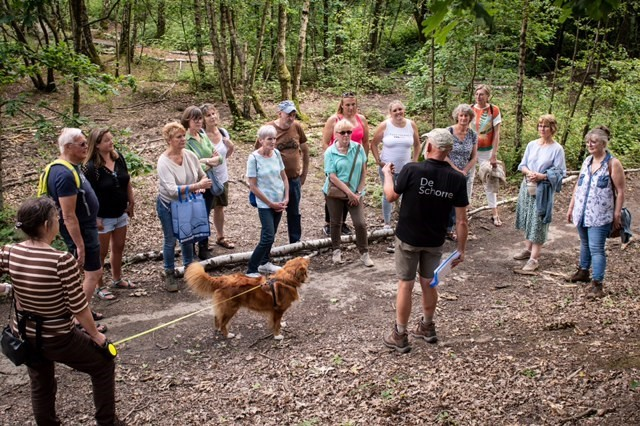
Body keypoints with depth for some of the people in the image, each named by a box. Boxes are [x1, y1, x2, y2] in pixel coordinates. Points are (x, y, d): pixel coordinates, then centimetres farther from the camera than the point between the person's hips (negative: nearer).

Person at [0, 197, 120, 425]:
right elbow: (79, 307, -21)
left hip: (23, 335, 6)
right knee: (103, 365, 19)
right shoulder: (62, 261, -28)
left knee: (40, 384, 27)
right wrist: (95, 335, -6)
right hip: (57, 338, -5)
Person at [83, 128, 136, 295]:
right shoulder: (90, 167, -22)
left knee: (118, 247, 20)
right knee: (101, 252, 8)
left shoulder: (119, 158, -3)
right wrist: (95, 218, -18)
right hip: (103, 217, -6)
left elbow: (127, 181, 8)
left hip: (121, 213, 6)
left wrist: (131, 203, 10)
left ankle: (117, 279, 39)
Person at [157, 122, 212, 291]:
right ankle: (169, 274, 24)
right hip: (168, 205, -4)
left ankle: (189, 268, 38)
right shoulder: (164, 162, -25)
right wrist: (197, 186, -40)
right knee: (171, 241, 7)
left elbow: (202, 175, 4)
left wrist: (202, 184, -19)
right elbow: (172, 190, -34)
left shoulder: (190, 155, -11)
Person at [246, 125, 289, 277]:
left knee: (270, 235, 15)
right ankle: (251, 271, 0)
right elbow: (253, 186, -14)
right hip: (265, 205, -6)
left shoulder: (277, 153, 0)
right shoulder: (254, 158, -16)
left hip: (279, 203, 6)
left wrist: (286, 198, -1)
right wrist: (270, 203, -12)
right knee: (268, 238, -10)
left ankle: (264, 263, 32)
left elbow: (284, 177, 10)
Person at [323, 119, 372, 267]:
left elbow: (363, 172, 2)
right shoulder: (330, 152, -9)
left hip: (355, 194, 1)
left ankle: (364, 253, 11)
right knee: (336, 223, 11)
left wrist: (358, 192, -6)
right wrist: (349, 192, -17)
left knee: (360, 223, -4)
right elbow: (332, 177, -13)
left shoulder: (358, 148, -2)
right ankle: (336, 251, 30)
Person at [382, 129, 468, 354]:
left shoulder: (412, 170, -20)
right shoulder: (457, 179, -11)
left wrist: (387, 173, 15)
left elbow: (391, 196, -3)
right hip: (435, 242, 3)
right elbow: (461, 220, -8)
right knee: (429, 284, 20)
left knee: (405, 285, 8)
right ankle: (427, 327, 37)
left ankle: (400, 336, 17)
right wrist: (461, 249, 3)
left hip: (408, 239, -3)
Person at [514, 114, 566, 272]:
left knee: (538, 222, -4)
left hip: (543, 189, -5)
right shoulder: (532, 145, 6)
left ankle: (534, 259, -1)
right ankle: (528, 249, 30)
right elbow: (522, 165, 9)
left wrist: (541, 176, -21)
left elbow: (558, 172, -8)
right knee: (527, 219, 14)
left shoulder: (557, 149, -7)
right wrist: (529, 172, -12)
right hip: (527, 186, 5)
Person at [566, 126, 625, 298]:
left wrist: (617, 215, -11)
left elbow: (620, 192, -8)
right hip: (582, 213, 6)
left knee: (596, 248, -9)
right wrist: (571, 207, 16)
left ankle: (597, 284, -7)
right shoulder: (587, 161, 10)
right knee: (585, 243, 20)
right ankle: (583, 271, 37)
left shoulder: (613, 163, -8)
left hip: (600, 216, -6)